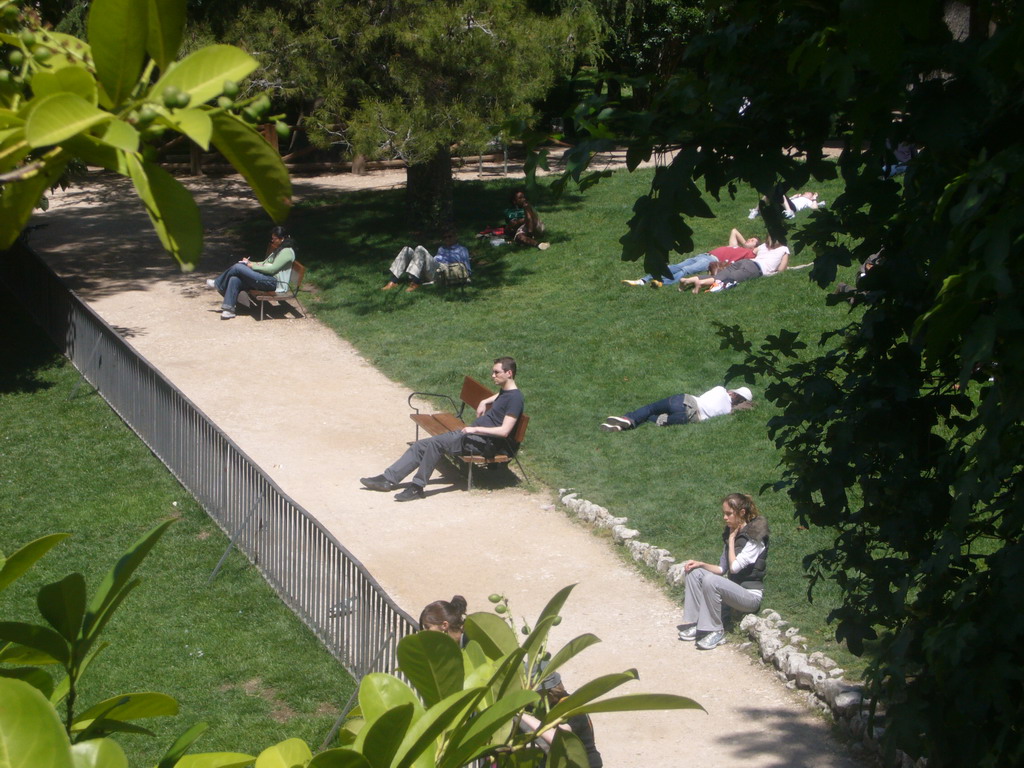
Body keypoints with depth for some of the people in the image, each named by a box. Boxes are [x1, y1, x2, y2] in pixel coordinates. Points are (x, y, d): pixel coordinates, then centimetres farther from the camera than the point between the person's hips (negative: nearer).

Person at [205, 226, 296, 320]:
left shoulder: (286, 252, -11)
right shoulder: (278, 250, 23)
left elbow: (272, 269, -17)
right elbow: (265, 263, 25)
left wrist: (253, 266, -9)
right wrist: (250, 263, 9)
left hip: (274, 282, -10)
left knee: (237, 267, -15)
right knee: (234, 280, -10)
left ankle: (217, 283, 8)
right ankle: (228, 309, -13)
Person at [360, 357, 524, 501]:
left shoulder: (515, 398, -15)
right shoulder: (504, 390, 14)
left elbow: (504, 431, -24)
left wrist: (475, 429, -20)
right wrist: (484, 402, 23)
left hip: (484, 442, -10)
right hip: (472, 433, 10)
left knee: (435, 443, -29)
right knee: (420, 446, 1)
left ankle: (417, 487, -24)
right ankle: (389, 479, 0)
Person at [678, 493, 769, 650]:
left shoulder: (754, 537, -15)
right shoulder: (729, 532, 9)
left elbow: (735, 566, -23)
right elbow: (722, 569, 13)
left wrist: (732, 540, -12)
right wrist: (700, 564, -4)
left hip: (751, 595, -8)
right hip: (734, 588, 8)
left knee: (711, 580, -31)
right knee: (694, 572, -5)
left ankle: (716, 631, -20)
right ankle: (695, 624, -7)